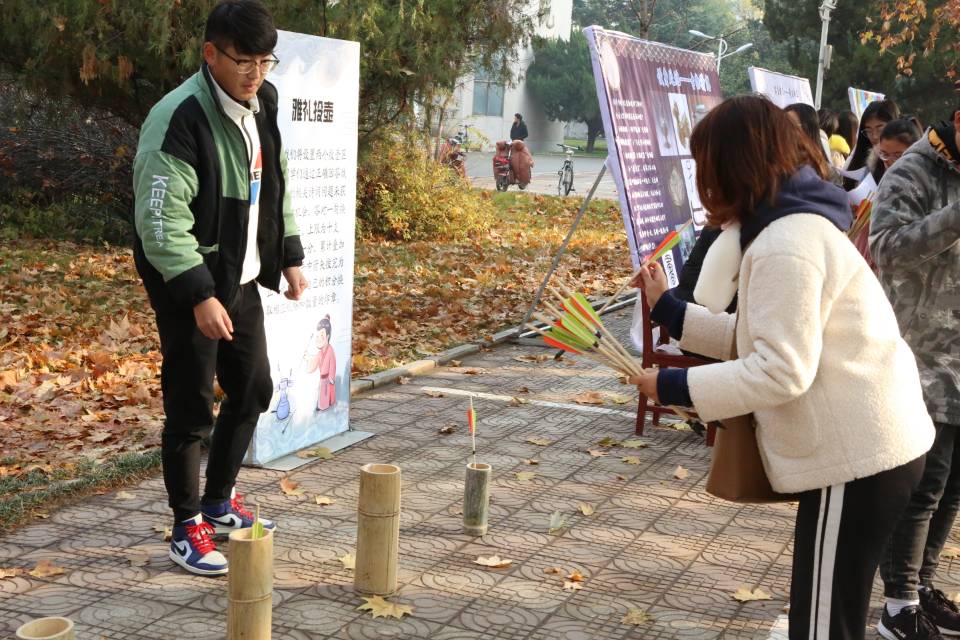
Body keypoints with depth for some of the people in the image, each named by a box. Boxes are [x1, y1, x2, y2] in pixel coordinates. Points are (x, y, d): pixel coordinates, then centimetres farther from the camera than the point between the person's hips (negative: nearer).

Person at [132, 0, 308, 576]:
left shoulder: (262, 103, 5)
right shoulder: (179, 119, -22)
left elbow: (277, 186, 17)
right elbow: (161, 220, -24)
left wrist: (291, 257, 13)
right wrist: (199, 295, -27)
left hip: (242, 279, 8)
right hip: (189, 285, -8)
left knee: (253, 390, 16)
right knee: (191, 409, -1)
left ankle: (219, 502, 34)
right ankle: (188, 530, 14)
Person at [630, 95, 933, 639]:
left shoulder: (785, 244, -21)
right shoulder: (797, 224, 13)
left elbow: (781, 371, -25)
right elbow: (756, 339, 13)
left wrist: (674, 386, -18)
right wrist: (669, 308, 13)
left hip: (857, 457, -11)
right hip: (863, 445, 11)